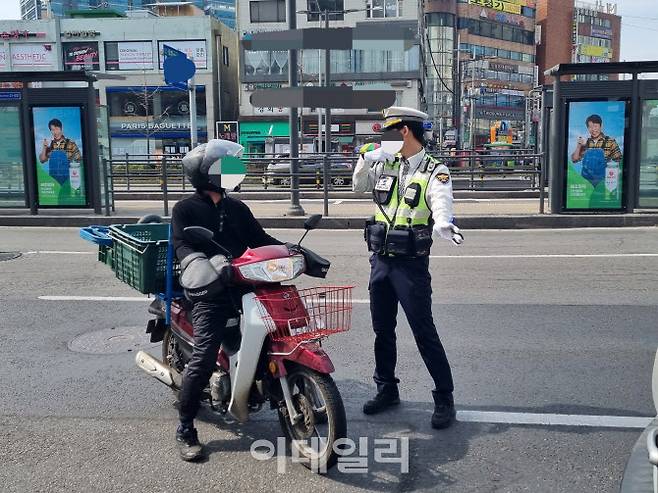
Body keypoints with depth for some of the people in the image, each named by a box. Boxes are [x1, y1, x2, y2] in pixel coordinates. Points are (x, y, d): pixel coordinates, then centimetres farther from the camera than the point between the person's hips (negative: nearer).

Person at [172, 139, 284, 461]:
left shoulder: (237, 208, 21)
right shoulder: (185, 209, 4)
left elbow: (260, 239, 20)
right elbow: (182, 246, -12)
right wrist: (202, 269, -33)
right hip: (211, 292, -6)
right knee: (204, 359, -16)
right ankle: (185, 429, -2)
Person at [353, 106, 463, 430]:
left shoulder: (434, 172, -9)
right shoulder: (385, 164, 8)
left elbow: (441, 205, -25)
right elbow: (358, 187, 18)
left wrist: (443, 225, -49)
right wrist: (365, 160, -3)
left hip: (411, 265, -6)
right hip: (380, 260, 6)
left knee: (424, 332, -3)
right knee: (382, 329, 15)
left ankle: (444, 398, 11)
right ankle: (387, 390, 31)